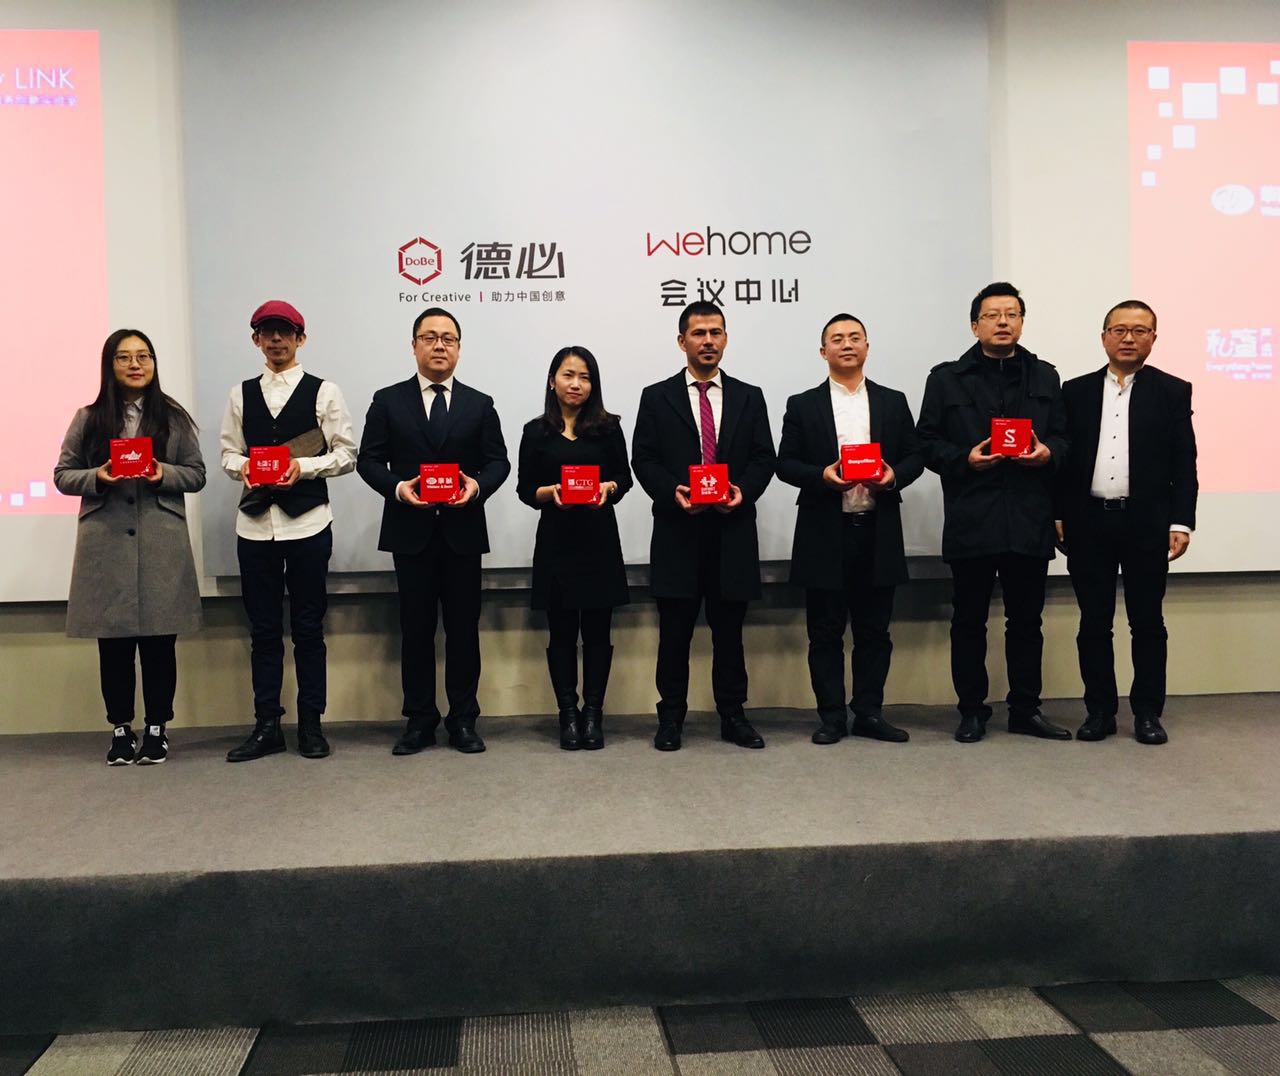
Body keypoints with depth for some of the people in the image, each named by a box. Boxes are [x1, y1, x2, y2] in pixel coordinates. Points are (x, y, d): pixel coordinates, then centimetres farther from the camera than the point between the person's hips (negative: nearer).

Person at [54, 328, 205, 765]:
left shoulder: (174, 417, 6)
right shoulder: (88, 418, 7)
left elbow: (196, 474, 7)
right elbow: (63, 475, 8)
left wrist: (164, 475, -13)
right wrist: (97, 478, -12)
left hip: (161, 544, 0)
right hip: (106, 544, 1)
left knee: (159, 639, 3)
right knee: (113, 642, 5)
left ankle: (157, 728, 16)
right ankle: (121, 729, 18)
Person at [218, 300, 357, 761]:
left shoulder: (324, 392, 2)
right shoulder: (241, 394, 11)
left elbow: (346, 453, -1)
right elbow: (228, 452, 11)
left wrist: (304, 466, -15)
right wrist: (243, 466, -10)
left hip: (307, 524, -3)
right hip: (255, 524, 3)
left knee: (308, 628, 5)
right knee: (263, 629, 8)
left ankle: (311, 725, 15)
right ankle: (266, 727, 16)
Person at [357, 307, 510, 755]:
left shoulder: (479, 404, 9)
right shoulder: (388, 401, 6)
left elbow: (498, 461, 6)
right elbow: (369, 460, 3)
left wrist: (478, 485, -15)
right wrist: (397, 487, -16)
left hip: (463, 530, 1)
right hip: (410, 531, -1)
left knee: (464, 628, 5)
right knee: (416, 628, 5)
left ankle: (463, 719, 15)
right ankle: (419, 721, 15)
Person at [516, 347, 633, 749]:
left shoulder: (608, 427, 5)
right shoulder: (536, 431, 5)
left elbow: (624, 478, 6)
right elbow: (525, 488, 3)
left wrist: (607, 488, -14)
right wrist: (551, 493, -15)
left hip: (600, 539, 0)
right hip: (556, 540, 0)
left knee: (597, 629, 4)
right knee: (562, 631, 5)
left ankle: (593, 713, 13)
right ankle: (568, 715, 13)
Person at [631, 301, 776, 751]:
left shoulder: (749, 397, 11)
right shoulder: (657, 397, 6)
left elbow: (763, 458, 6)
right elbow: (643, 459, 1)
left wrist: (743, 490, -13)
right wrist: (672, 491, -16)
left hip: (733, 529, 1)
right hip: (677, 530, -1)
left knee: (729, 630, 8)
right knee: (675, 632, 4)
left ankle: (732, 715, 18)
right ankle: (671, 717, 15)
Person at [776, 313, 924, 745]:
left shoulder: (893, 402, 11)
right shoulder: (803, 405, 6)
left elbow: (915, 457, 9)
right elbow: (785, 464, 1)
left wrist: (895, 475, -12)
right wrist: (821, 476, -16)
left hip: (878, 531, 2)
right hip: (825, 532, -2)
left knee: (874, 630, 7)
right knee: (825, 632, 3)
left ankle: (869, 713, 17)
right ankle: (831, 716, 12)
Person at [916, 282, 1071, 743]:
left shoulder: (1044, 376, 14)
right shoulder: (947, 378, 5)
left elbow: (1063, 436, 13)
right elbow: (926, 441, 2)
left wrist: (1047, 452, -9)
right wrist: (964, 459, -14)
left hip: (1030, 520, 2)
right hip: (971, 520, -2)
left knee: (1026, 619, 9)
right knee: (969, 620, 5)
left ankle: (1026, 709, 20)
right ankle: (972, 710, 17)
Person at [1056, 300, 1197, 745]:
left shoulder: (1173, 391, 4)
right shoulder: (1076, 391, 8)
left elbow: (1184, 463, 1)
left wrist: (1181, 522, -6)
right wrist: (1058, 517, 2)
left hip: (1147, 524, -1)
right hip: (1089, 523, 1)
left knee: (1148, 622, 5)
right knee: (1094, 623, 6)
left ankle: (1147, 712, 16)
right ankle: (1100, 710, 16)